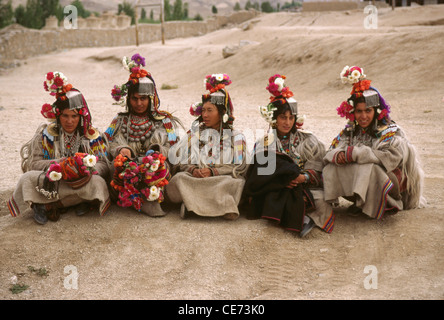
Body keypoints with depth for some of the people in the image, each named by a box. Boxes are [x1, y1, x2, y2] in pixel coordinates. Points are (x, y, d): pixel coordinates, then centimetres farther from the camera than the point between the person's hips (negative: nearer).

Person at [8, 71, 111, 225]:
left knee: (97, 182, -32)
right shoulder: (46, 133, 2)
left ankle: (48, 206, -18)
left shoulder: (92, 135, 3)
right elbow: (33, 163, -5)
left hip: (78, 184, 0)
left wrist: (87, 168, -28)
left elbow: (103, 165, -4)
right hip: (50, 183, 0)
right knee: (28, 179, -29)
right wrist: (59, 165, -23)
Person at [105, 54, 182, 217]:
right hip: (129, 161, 1)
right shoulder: (120, 121, 23)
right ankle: (149, 201, -43)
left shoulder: (164, 121, 18)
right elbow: (110, 144, 12)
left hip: (155, 162, -1)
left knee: (157, 163, -37)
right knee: (121, 163, -35)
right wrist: (121, 150, -11)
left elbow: (173, 147, 8)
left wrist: (157, 151, -14)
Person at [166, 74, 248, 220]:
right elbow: (180, 162, 11)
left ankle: (193, 204, -32)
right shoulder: (194, 133, 20)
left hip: (224, 179, -1)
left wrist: (213, 172, -15)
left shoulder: (235, 137, 13)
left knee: (236, 183, -34)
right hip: (194, 179, 1)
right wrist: (193, 170, -12)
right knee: (178, 179, -30)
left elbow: (239, 168, 0)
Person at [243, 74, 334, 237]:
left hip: (306, 187, 1)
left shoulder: (307, 139, 12)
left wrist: (303, 178, -19)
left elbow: (318, 170, 3)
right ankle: (303, 219, -41)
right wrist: (282, 180, -19)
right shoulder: (263, 144, 12)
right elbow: (258, 177, 0)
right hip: (277, 189, 0)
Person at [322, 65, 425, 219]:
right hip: (357, 176, 6)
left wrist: (354, 153, -29)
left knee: (370, 168, -35)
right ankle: (359, 200, 0)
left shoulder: (390, 131, -11)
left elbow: (391, 157, -28)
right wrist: (337, 155, -25)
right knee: (332, 168, -14)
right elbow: (331, 151, 2)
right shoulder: (350, 130, 6)